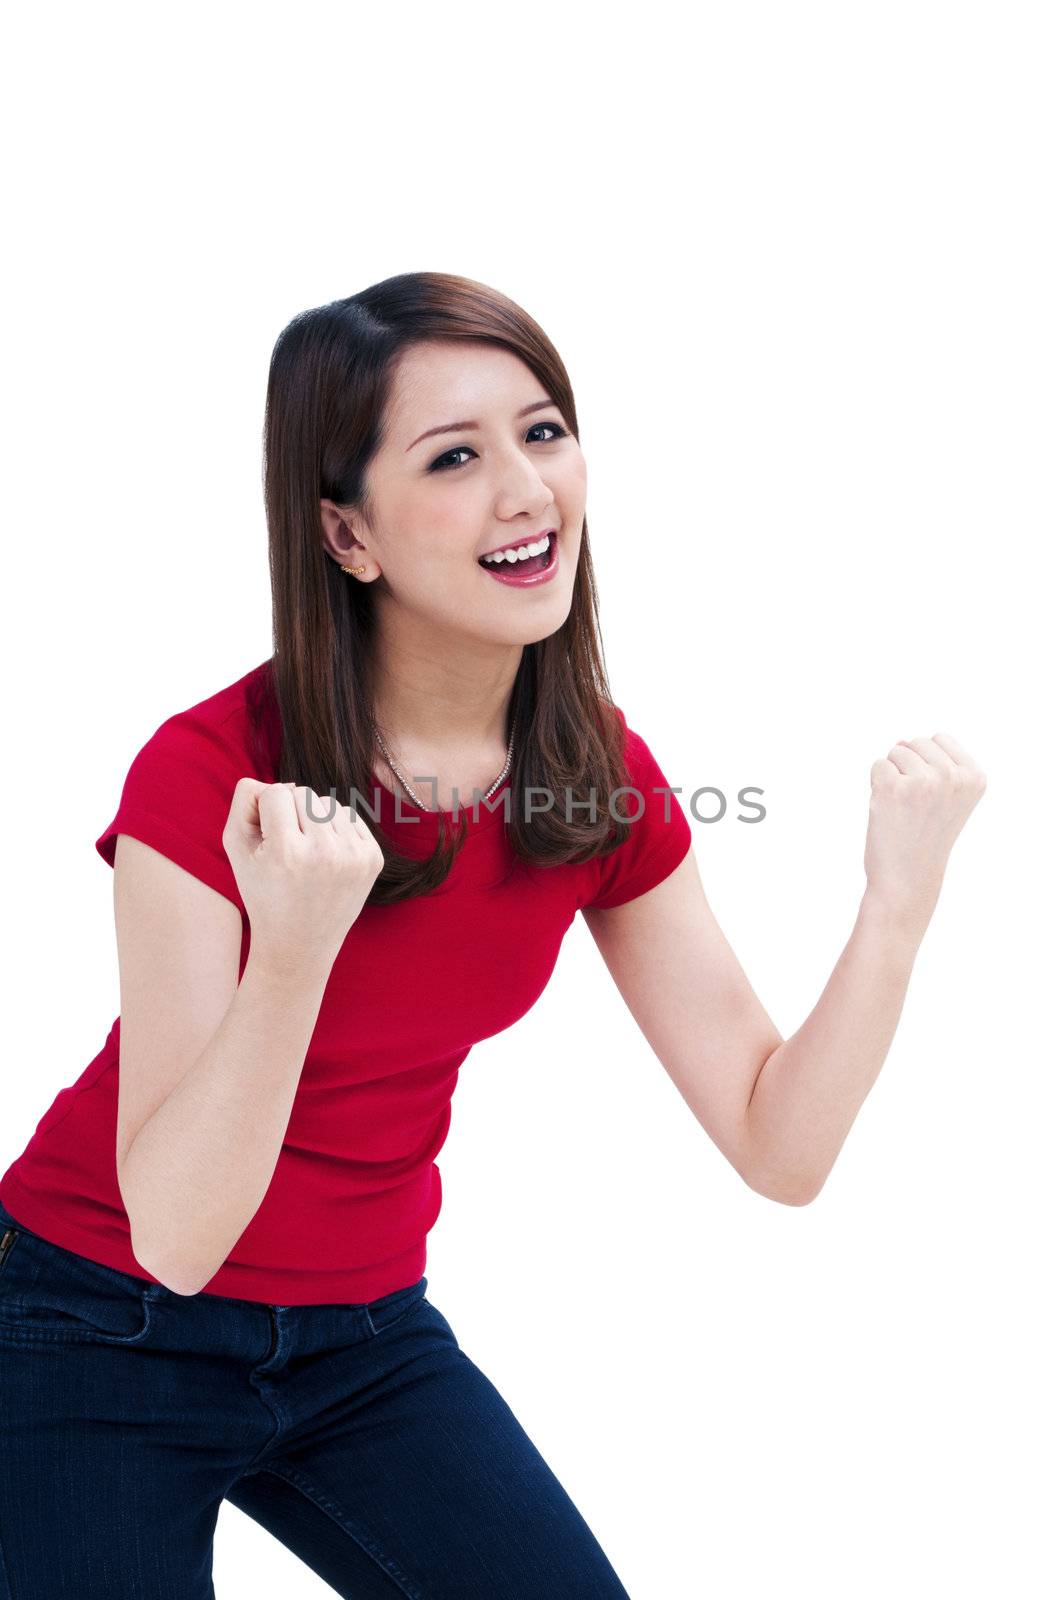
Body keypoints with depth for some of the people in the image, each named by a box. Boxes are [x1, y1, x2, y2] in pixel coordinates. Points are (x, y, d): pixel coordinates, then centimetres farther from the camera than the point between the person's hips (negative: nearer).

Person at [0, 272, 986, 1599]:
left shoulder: (605, 782, -9)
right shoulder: (207, 775, -25)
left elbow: (778, 1149, -10)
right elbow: (174, 1233, -29)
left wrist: (901, 901, -23)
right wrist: (295, 948, -44)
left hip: (363, 1335, 5)